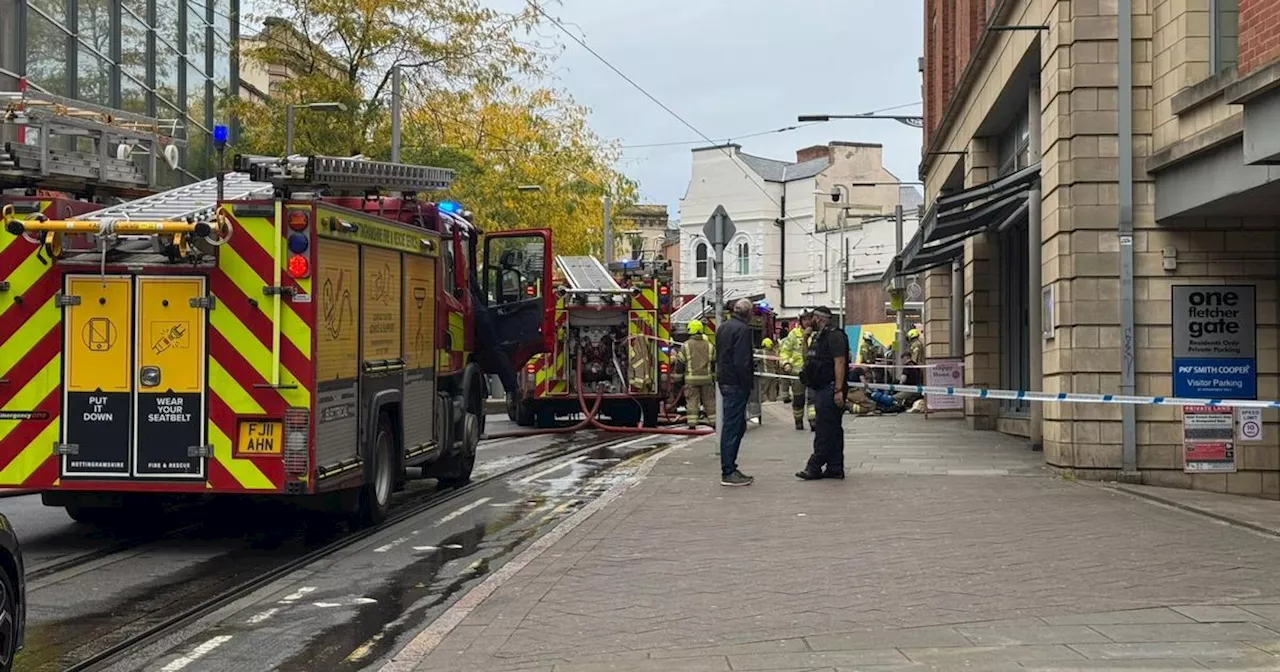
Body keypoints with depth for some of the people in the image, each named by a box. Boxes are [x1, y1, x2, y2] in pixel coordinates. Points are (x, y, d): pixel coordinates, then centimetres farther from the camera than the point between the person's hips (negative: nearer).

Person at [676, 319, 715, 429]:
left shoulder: (686, 346, -4)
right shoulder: (709, 346, 5)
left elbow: (680, 364, -2)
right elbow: (715, 362, 10)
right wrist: (714, 376, 19)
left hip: (691, 379, -2)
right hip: (706, 378, 2)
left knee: (692, 401, -1)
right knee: (709, 401, 10)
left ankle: (692, 424, -6)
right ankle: (714, 422, 14)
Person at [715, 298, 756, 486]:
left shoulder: (722, 327, 14)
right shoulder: (742, 329, -16)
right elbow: (741, 362, -22)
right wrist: (747, 384, -15)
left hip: (724, 381, 10)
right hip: (736, 383, -10)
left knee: (738, 426, 17)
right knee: (732, 427, -5)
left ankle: (729, 468, 20)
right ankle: (728, 473, -2)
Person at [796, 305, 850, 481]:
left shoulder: (834, 335, -13)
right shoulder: (819, 336, 19)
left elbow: (839, 362, -21)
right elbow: (808, 360, 28)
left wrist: (838, 390, -24)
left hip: (830, 389, -11)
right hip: (821, 389, 11)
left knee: (825, 431, -8)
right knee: (833, 430, 11)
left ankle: (814, 467, -8)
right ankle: (835, 468, 15)